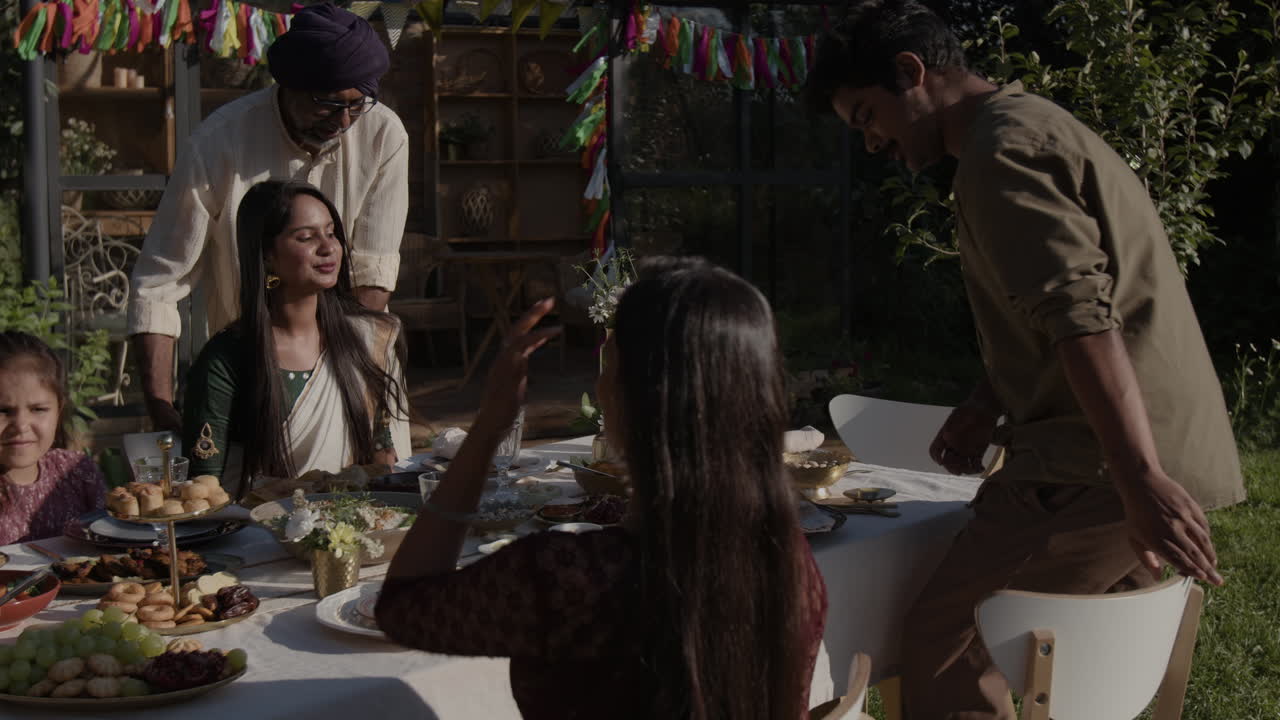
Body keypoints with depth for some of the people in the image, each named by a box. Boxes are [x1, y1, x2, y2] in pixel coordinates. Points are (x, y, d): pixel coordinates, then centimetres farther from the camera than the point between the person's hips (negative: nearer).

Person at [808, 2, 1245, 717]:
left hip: (1104, 466, -10)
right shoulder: (1036, 125, 22)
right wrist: (990, 404, 18)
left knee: (942, 638, -8)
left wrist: (1141, 481, -29)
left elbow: (1083, 317, -23)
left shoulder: (1001, 149, -11)